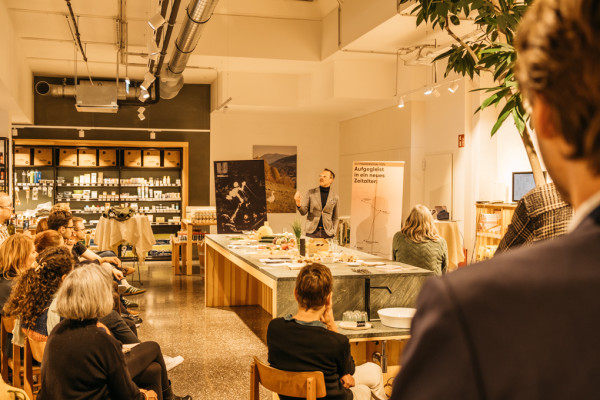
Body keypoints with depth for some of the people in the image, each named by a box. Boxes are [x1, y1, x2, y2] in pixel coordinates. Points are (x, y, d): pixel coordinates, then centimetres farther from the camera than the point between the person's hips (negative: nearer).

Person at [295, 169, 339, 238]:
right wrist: (298, 204, -19)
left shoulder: (335, 197, 4)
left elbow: (335, 218, 12)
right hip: (312, 232, 0)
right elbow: (303, 212, 1)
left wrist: (334, 232, 2)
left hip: (327, 233, 0)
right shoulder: (310, 193, 2)